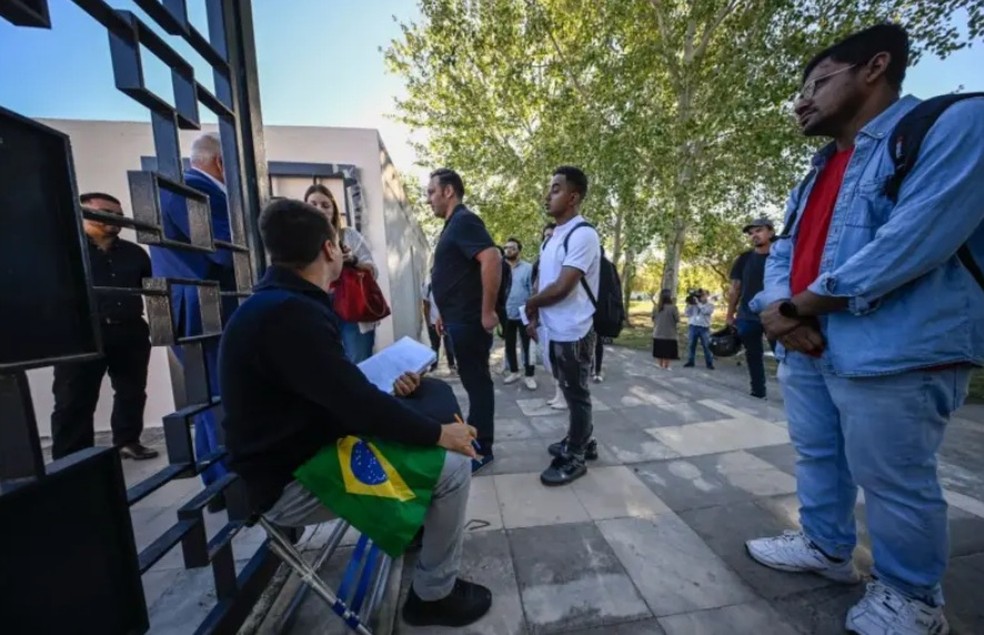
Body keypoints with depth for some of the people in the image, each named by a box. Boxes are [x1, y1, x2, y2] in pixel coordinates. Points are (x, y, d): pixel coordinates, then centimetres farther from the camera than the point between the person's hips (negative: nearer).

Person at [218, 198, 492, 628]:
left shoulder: (281, 303, 8)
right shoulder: (288, 314, -28)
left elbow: (342, 389, 12)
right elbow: (359, 406, -28)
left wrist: (388, 388, -1)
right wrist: (439, 433, -16)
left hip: (305, 449, 10)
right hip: (293, 482, -10)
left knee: (433, 400, 16)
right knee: (452, 465, -15)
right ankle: (434, 594, 10)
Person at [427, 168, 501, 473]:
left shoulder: (464, 221, -12)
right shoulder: (454, 224, 19)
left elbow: (492, 259, -26)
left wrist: (488, 312, -25)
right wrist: (446, 314, 22)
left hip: (469, 321, -10)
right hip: (459, 320, 10)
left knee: (477, 381, 0)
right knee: (472, 380, 17)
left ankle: (482, 449, 15)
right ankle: (473, 437, 32)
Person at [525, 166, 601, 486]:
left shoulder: (583, 234, -16)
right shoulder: (553, 236, 13)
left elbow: (561, 288, -22)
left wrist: (530, 303, -6)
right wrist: (535, 316, 8)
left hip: (574, 332, -9)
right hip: (555, 330, 9)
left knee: (577, 394, 6)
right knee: (570, 392, 20)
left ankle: (575, 458, 23)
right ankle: (581, 441, 39)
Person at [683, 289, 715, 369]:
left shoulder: (710, 304, 5)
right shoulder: (693, 303, 12)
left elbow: (705, 311, -16)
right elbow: (687, 314, 7)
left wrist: (698, 303, -15)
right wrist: (689, 305, -3)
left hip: (704, 327, -2)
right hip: (693, 326, 3)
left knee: (706, 346, 0)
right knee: (691, 345, 4)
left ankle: (709, 363, 7)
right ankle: (690, 362, 11)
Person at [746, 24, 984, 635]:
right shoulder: (818, 172, 18)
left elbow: (909, 242, -19)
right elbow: (784, 250, 11)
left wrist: (802, 303, -12)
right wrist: (776, 307, -9)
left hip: (894, 353, -7)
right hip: (807, 347, 8)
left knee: (893, 481, 8)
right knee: (817, 458, 18)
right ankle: (827, 547, 39)